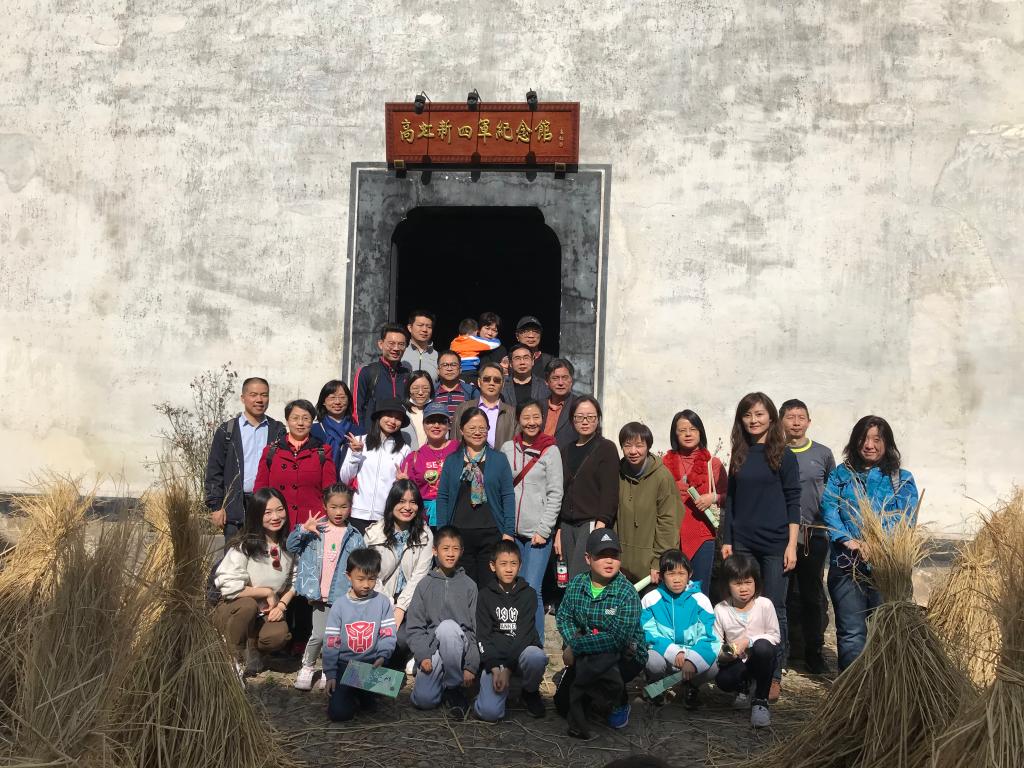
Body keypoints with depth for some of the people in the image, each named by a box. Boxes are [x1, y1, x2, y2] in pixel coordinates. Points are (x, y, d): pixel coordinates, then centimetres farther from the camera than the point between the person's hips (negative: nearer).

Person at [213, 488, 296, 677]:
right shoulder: (243, 546, -16)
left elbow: (293, 582, 10)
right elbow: (228, 587, -23)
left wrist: (282, 604, -9)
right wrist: (267, 592, -17)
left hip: (267, 613, 3)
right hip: (232, 611, -3)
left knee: (280, 635, -31)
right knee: (247, 605, -38)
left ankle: (251, 651, 5)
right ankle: (234, 660, -13)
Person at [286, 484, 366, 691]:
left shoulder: (354, 537, 4)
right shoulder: (315, 528, 3)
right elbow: (290, 546, 2)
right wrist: (303, 530, -12)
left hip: (343, 595, 1)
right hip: (320, 594, -1)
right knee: (319, 635, -6)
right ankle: (307, 667, 17)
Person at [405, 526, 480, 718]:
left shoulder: (469, 585, 7)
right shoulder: (425, 585, 9)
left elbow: (477, 628, 3)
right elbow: (414, 627, 5)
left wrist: (471, 666, -6)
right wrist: (422, 656, -11)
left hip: (460, 645, 0)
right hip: (432, 648, 0)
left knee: (448, 626, -36)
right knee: (423, 699, -26)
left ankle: (454, 687, -18)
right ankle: (443, 681, 9)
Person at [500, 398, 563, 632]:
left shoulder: (550, 451, -1)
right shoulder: (507, 448, 8)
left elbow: (555, 494, -3)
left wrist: (543, 530, -8)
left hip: (538, 533, -3)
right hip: (511, 531, 3)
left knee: (532, 589, -9)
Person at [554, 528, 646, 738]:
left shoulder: (627, 593, -23)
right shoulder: (576, 583, -4)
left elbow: (618, 639, -30)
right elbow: (564, 617, 0)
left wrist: (575, 646, -26)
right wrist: (573, 640, -21)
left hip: (626, 656, -5)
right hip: (588, 655, 6)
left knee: (594, 664, -37)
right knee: (562, 704, 3)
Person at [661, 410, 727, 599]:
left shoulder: (713, 463, 6)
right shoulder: (665, 462, 9)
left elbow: (728, 496, 11)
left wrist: (713, 498, -7)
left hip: (703, 536, -1)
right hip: (671, 535, 1)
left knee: (700, 592, 1)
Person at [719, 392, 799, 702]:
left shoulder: (783, 456, -2)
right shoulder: (739, 456, 9)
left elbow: (793, 502, -3)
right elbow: (730, 500, 12)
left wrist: (792, 545, -8)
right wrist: (726, 541, 7)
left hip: (775, 544, -3)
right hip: (742, 544, 4)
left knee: (773, 609, 0)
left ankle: (774, 676, 8)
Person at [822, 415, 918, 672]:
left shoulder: (902, 479, 11)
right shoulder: (841, 474, 14)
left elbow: (907, 517, -3)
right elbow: (829, 508, 0)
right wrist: (848, 540, -17)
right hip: (847, 564, 0)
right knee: (851, 631, 0)